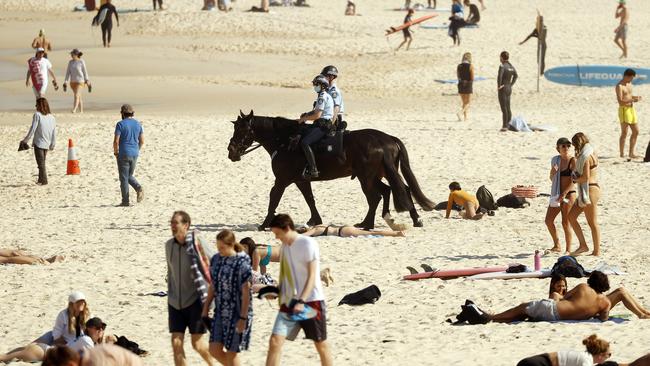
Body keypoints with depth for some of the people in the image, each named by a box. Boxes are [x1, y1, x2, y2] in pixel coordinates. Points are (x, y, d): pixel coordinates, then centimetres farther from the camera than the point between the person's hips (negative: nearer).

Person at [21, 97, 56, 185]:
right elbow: (54, 133, 6)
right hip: (47, 144, 6)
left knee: (41, 163, -1)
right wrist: (53, 144, 15)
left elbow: (33, 129, -14)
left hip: (39, 143, -6)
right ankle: (41, 179, 25)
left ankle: (44, 180, -4)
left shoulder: (37, 115, -12)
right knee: (42, 162, 19)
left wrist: (26, 140, -5)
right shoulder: (52, 117, 4)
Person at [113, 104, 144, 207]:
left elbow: (116, 141, -14)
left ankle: (125, 201, 2)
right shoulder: (138, 124, 6)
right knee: (129, 176, 20)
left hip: (123, 154, -5)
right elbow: (142, 141, 8)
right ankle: (138, 188, -7)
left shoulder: (121, 124, -10)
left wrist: (115, 152, 1)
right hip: (134, 154, 5)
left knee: (124, 178, 2)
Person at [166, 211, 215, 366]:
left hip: (195, 301, -4)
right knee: (176, 343, -3)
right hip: (175, 303, 4)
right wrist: (170, 296, 15)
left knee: (197, 343, 0)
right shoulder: (169, 245, 4)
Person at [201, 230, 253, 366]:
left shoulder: (242, 263, -16)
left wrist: (243, 318, -17)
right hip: (221, 312, 7)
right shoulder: (216, 259, 5)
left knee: (231, 352, 0)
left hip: (237, 313, -7)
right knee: (215, 350, 3)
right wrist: (205, 310, 13)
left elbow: (246, 292, -15)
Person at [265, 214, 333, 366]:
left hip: (311, 302, -6)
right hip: (289, 302, 6)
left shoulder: (308, 244, -11)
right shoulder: (285, 246, 11)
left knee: (321, 345, 6)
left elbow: (312, 276, -16)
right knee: (275, 341, -9)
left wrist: (302, 301, -25)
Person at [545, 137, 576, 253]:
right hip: (556, 194, 7)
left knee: (566, 222, -6)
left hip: (569, 194, -7)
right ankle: (557, 246, 22)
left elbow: (574, 180, -16)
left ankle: (568, 250, 3)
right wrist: (552, 172, -6)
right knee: (548, 220, 6)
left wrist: (564, 194, -24)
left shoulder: (573, 161, -9)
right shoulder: (556, 160, 9)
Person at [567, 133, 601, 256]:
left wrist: (575, 180, -5)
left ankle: (597, 251, 5)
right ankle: (583, 245, 11)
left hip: (589, 190, -10)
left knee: (592, 222, -2)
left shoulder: (585, 156, -15)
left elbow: (586, 177, -22)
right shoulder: (591, 154, 15)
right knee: (571, 216, 12)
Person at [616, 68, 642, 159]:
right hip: (624, 110, -9)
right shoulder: (619, 86, -13)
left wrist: (635, 97, 6)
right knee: (624, 133, -8)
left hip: (631, 109, 9)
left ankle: (631, 153, 17)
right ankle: (622, 154, -5)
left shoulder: (629, 84, 14)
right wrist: (632, 100, -27)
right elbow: (620, 101, -20)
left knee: (636, 132, 10)